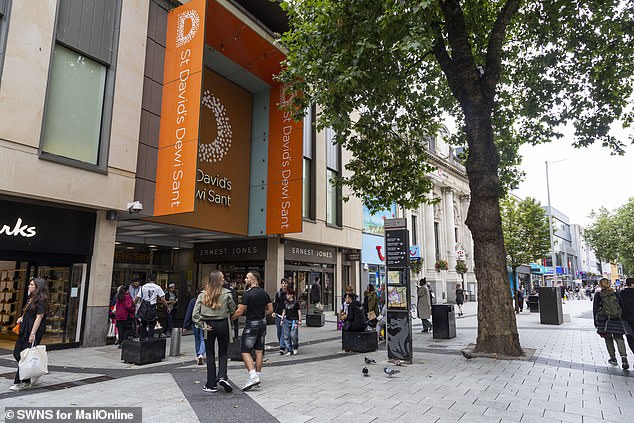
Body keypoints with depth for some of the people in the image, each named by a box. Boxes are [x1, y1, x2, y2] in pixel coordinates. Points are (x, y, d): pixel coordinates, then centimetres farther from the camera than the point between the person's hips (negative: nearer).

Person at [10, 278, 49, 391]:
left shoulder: (41, 301, -15)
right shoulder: (31, 299, 15)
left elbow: (39, 317, -20)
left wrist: (33, 333, -23)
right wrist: (21, 318, 8)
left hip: (33, 332, -10)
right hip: (24, 331, 10)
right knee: (17, 353, 13)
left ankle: (24, 382, 7)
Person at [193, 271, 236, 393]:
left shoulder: (203, 294, -3)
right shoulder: (226, 293, -8)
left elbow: (195, 314, -8)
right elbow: (233, 309, 3)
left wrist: (202, 325, -3)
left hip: (209, 325, 1)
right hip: (222, 324, -1)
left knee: (210, 354, 10)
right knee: (223, 353, 14)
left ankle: (211, 385, 15)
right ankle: (222, 376, -5)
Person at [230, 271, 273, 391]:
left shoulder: (247, 294, -15)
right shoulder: (264, 293, 7)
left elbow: (240, 311, -15)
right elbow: (270, 309, 10)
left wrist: (229, 318, -1)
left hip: (251, 324, -7)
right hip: (262, 323, 7)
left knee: (245, 351, -2)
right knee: (259, 351, 12)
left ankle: (253, 376, -15)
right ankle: (257, 377, 19)